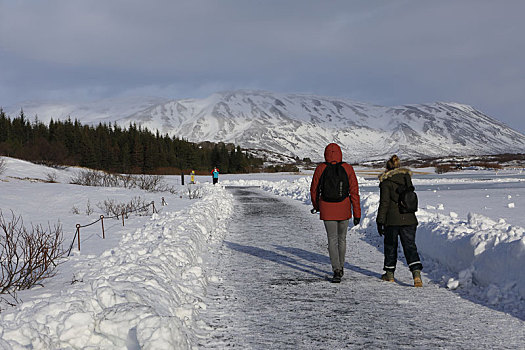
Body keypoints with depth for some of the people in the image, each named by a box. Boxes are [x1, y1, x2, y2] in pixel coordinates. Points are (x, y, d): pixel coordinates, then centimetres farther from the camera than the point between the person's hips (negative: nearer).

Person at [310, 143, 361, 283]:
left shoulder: (320, 169, -4)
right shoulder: (347, 168, -4)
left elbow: (314, 190, 5)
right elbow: (354, 191, -6)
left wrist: (316, 206, 24)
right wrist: (357, 213, -1)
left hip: (327, 208, -1)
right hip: (344, 208, 1)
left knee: (332, 240, 2)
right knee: (342, 238, 18)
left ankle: (336, 271, -11)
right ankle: (340, 267, 32)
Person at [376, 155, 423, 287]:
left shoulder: (386, 182, -6)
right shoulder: (407, 178, 10)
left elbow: (384, 203, -9)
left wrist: (380, 222, -4)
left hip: (392, 220, -3)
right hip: (409, 219, 4)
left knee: (390, 245, 13)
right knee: (410, 245, 1)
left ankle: (389, 273, 23)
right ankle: (416, 273, -18)